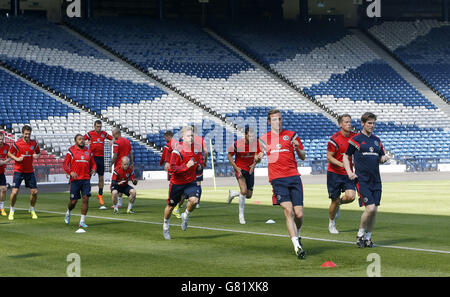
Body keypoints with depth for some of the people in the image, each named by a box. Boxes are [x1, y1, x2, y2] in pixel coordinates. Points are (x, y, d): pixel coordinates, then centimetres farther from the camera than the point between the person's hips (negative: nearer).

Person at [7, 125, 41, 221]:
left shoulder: (34, 143, 0)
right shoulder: (17, 144, -10)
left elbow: (38, 152, 15)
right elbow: (9, 153, 3)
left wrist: (37, 156, -9)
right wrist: (17, 158, -14)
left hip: (30, 171, 3)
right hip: (18, 171, -3)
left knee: (34, 192, 0)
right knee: (14, 192, -10)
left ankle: (32, 210, 23)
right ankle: (12, 211, 11)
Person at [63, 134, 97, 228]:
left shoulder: (88, 152, 13)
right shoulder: (71, 151, 2)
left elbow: (93, 164, 20)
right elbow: (65, 164, -2)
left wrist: (93, 169, -2)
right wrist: (70, 172, -19)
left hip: (86, 179, 3)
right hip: (75, 179, -3)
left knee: (86, 199, -10)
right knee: (73, 201, 1)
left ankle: (82, 221, -5)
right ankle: (68, 213, 35)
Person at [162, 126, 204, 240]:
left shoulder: (197, 149, -2)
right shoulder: (177, 151, -18)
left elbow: (200, 163, 17)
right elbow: (171, 169, -22)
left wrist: (199, 165, -5)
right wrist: (186, 166, -29)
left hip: (191, 182, 3)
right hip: (177, 183, -3)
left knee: (194, 200, -23)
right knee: (171, 206, 10)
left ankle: (185, 216, 9)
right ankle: (165, 225, 37)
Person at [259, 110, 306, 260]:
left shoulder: (291, 135, 11)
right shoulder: (264, 139, 13)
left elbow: (303, 157, 13)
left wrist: (297, 149, -7)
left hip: (293, 176, 1)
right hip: (277, 179, -1)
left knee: (299, 214, -3)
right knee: (288, 211, -17)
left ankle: (297, 235, 29)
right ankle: (297, 246, -19)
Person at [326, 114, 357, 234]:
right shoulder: (334, 139, -13)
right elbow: (329, 157, -13)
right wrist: (342, 164, -25)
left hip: (349, 173, 3)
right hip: (334, 173, -3)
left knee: (350, 196, -16)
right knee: (335, 200, 1)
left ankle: (339, 203, 18)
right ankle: (331, 223, 24)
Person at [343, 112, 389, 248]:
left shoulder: (377, 140, 13)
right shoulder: (355, 139, -2)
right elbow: (346, 156, 5)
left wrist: (384, 158, -2)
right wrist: (349, 172, -7)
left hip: (376, 180, 5)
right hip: (362, 180, -5)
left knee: (374, 210, 3)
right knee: (370, 208, -15)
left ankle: (368, 237, 16)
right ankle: (360, 234, 4)